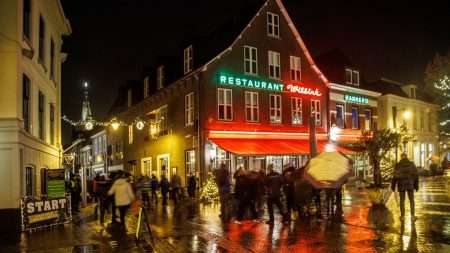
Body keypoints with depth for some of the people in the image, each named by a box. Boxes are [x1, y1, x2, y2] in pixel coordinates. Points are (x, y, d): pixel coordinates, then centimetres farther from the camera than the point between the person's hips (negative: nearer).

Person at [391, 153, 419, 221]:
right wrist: (416, 185, 8)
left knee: (402, 200, 8)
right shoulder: (411, 164, -1)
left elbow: (395, 176, -8)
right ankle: (412, 215, 11)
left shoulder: (398, 165, -7)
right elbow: (416, 175, 1)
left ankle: (402, 216, 12)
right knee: (411, 200, 11)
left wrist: (393, 186, 1)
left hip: (401, 185, -1)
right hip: (410, 184, 1)